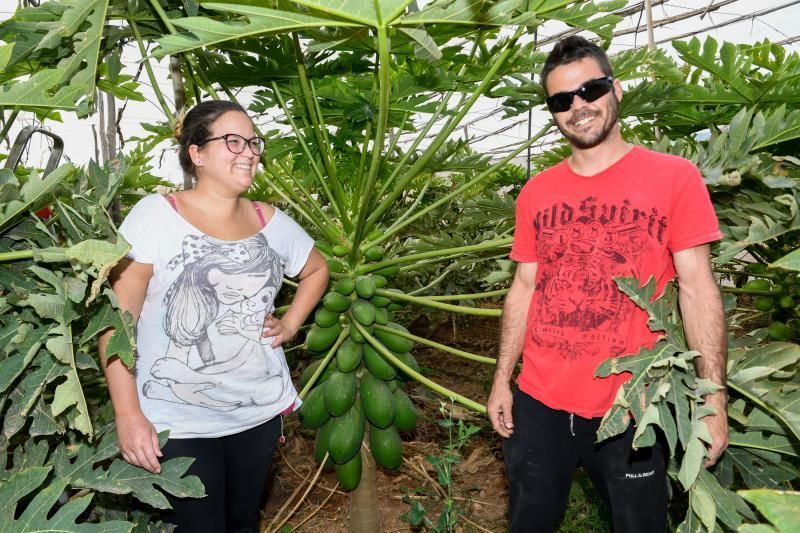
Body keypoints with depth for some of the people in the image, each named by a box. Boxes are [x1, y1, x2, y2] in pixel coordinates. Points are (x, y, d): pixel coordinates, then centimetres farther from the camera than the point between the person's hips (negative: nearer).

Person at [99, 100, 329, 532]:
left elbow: (317, 270, 21)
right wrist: (127, 414, -15)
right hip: (178, 420, -4)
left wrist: (290, 324, 6)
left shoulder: (271, 222, 4)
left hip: (261, 411, 4)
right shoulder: (154, 215, -9)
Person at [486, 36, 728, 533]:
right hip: (539, 401, 3)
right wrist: (502, 379, 7)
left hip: (632, 408, -3)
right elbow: (525, 289, 8)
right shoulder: (535, 193, 4)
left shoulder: (674, 176, -5)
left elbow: (697, 287, -7)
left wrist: (714, 397, -11)